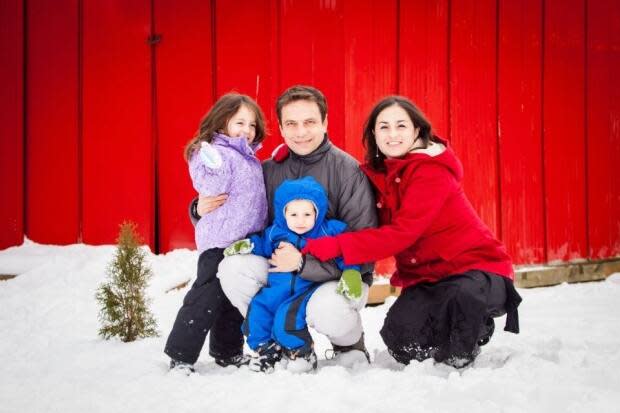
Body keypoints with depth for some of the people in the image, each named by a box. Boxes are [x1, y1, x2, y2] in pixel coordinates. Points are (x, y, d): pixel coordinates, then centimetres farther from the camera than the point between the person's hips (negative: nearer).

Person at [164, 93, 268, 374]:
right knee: (207, 298, -10)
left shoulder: (249, 158, 18)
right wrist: (213, 160, -36)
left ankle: (228, 352, 27)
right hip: (220, 240, -9)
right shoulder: (215, 152, -10)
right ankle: (181, 355, -4)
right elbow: (211, 187, -25)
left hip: (244, 242, 9)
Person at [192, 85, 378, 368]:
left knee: (326, 310, -36)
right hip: (282, 270, 4)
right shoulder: (269, 170, 1)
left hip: (342, 274, -4)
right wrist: (202, 211, -12)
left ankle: (352, 346, 4)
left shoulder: (347, 170, -13)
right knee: (232, 268, -21)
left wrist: (304, 262, -28)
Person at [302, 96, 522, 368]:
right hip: (427, 276, 6)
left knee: (463, 295, -39)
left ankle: (461, 356, -6)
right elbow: (371, 229, 6)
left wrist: (335, 246, -30)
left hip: (475, 265, -6)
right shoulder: (375, 174, 4)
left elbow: (402, 233, -28)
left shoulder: (431, 170, -19)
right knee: (399, 337, -18)